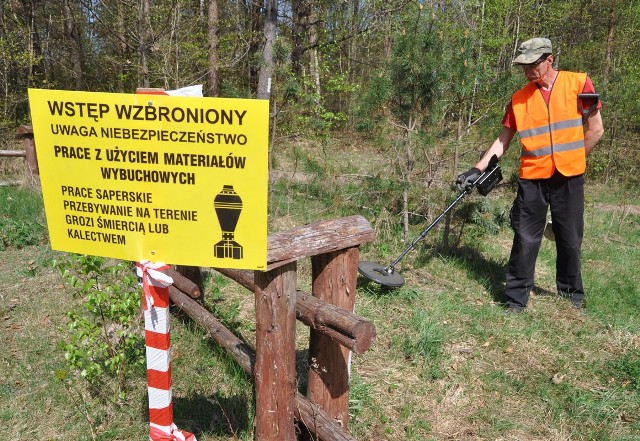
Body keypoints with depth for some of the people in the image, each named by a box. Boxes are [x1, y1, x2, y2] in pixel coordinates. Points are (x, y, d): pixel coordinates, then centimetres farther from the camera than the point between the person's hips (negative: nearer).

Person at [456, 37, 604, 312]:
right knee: (525, 240, -1)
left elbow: (595, 130, 2)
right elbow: (503, 141, 7)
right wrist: (477, 169, -2)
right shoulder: (519, 98, 4)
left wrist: (571, 161, 5)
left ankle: (572, 296, 29)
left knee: (570, 241, 10)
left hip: (569, 179, -1)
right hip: (532, 179, 1)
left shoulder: (579, 83, -1)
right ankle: (516, 300, 9)